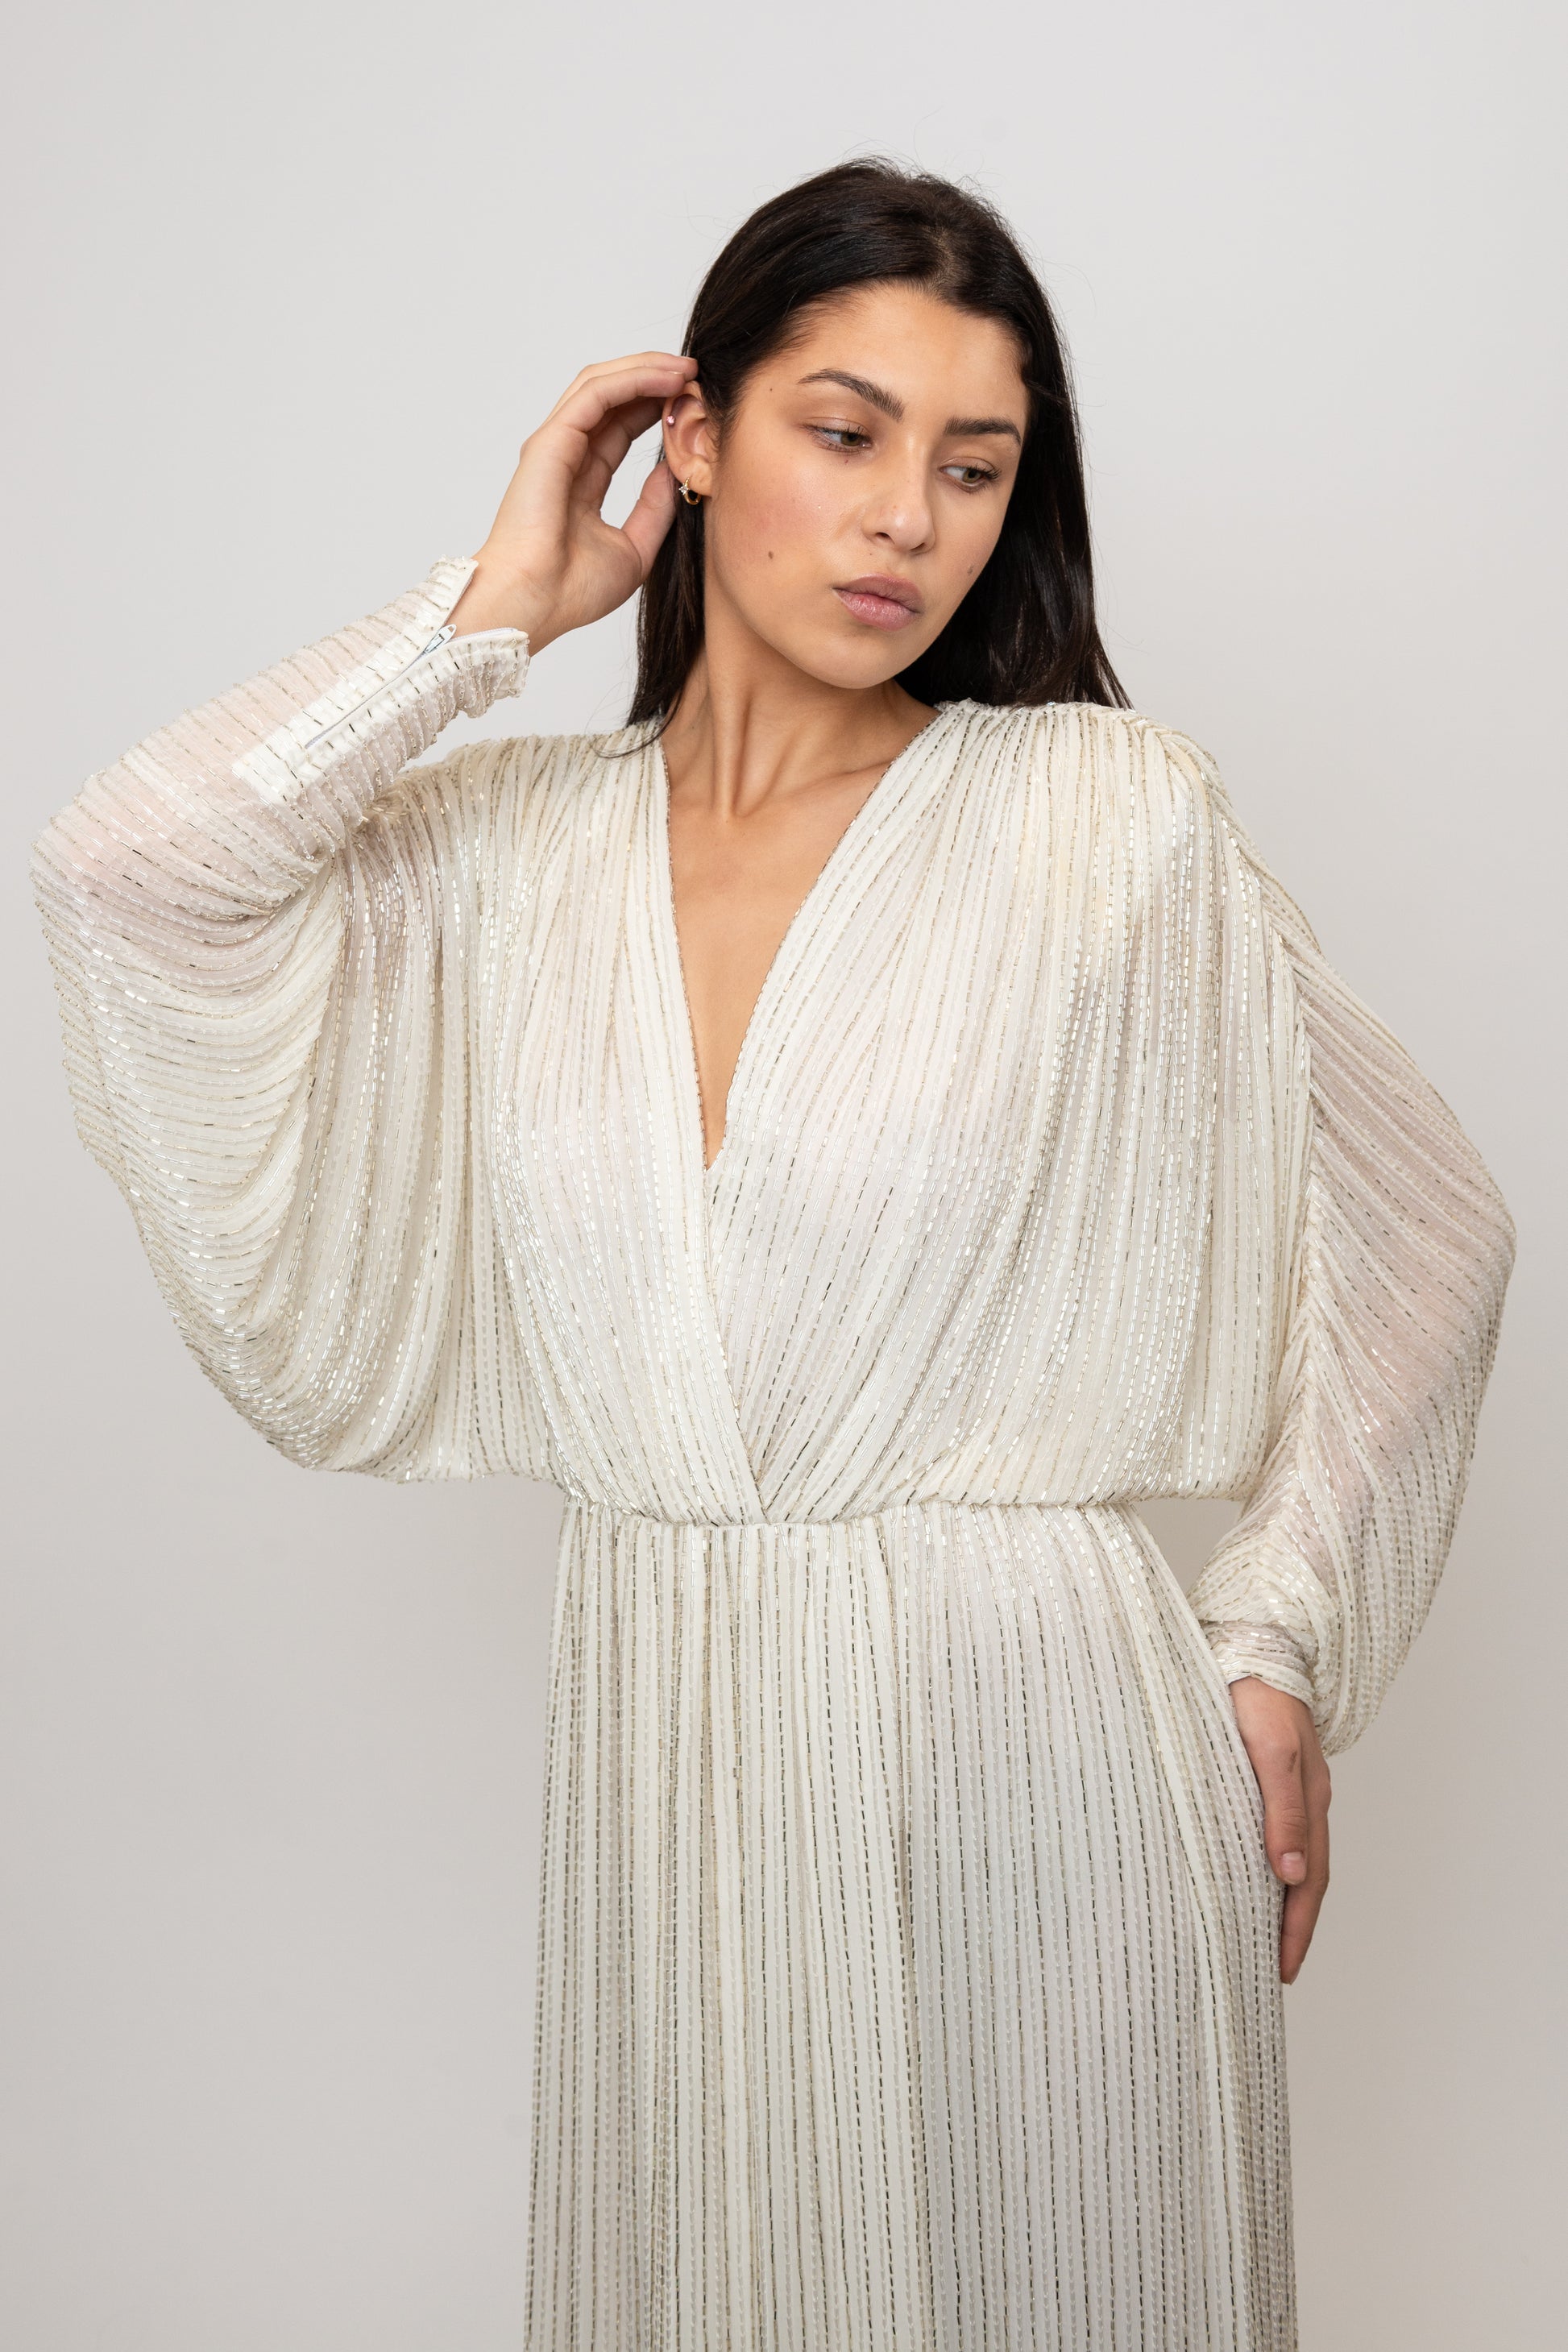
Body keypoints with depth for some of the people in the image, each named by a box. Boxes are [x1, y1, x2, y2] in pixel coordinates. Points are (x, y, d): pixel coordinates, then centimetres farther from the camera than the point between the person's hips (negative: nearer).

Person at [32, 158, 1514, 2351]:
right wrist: (493, 607, -5)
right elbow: (127, 867, -12)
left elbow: (1422, 1232, 2)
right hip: (669, 1760, 3)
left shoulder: (1112, 818, -6)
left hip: (1032, 1743, -2)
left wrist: (1279, 1646, 0)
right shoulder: (519, 842, 3)